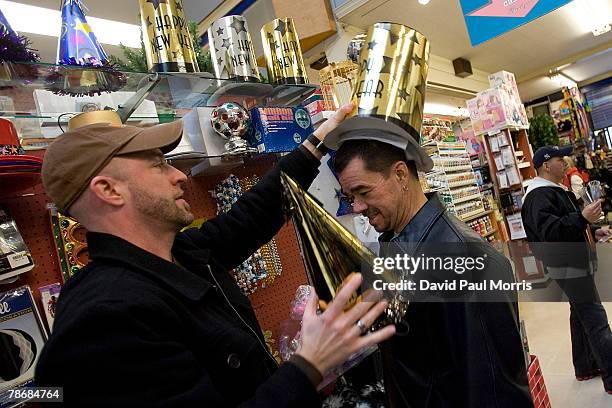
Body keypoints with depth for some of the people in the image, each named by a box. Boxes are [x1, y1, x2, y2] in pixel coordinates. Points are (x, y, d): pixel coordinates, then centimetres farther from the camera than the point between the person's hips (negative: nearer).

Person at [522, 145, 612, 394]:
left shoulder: (554, 191, 18)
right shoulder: (540, 194, -19)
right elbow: (548, 230, -32)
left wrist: (592, 233, 20)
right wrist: (582, 217, -39)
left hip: (575, 264, 11)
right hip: (568, 267, -11)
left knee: (581, 314, 18)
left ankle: (586, 368, 31)